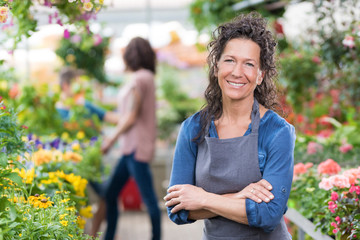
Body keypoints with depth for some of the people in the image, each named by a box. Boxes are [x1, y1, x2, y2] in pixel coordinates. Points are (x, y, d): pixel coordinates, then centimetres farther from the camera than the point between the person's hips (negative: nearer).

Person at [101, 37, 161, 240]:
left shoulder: (138, 80, -14)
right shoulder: (147, 77, 15)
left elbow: (131, 118, -15)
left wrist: (110, 141, -6)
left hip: (137, 146, -10)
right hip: (132, 147, 10)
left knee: (148, 197, -4)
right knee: (111, 194, 12)